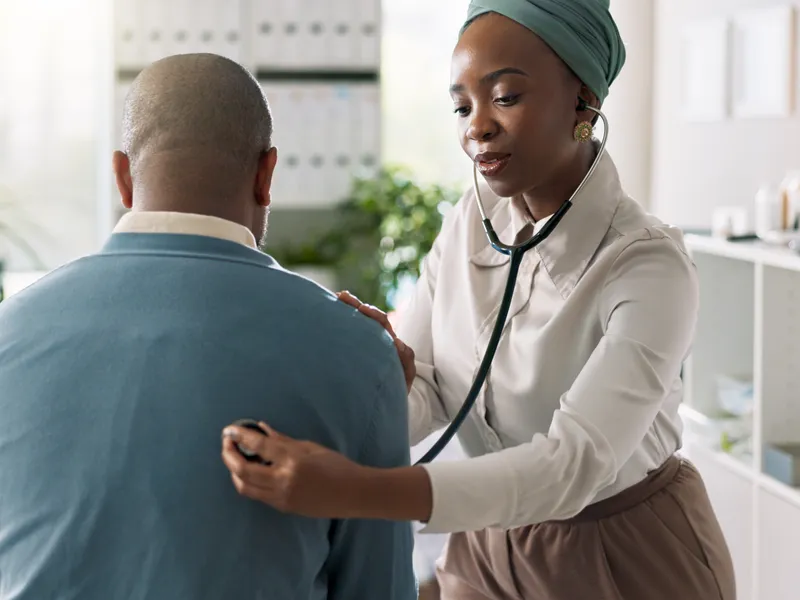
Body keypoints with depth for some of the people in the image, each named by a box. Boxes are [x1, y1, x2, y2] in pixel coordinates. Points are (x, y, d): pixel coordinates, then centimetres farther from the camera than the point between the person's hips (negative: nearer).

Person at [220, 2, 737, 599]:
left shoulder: (649, 265, -25)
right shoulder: (467, 227, -5)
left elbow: (574, 464, -35)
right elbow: (422, 397, -9)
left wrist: (354, 491, -47)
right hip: (486, 548, 5)